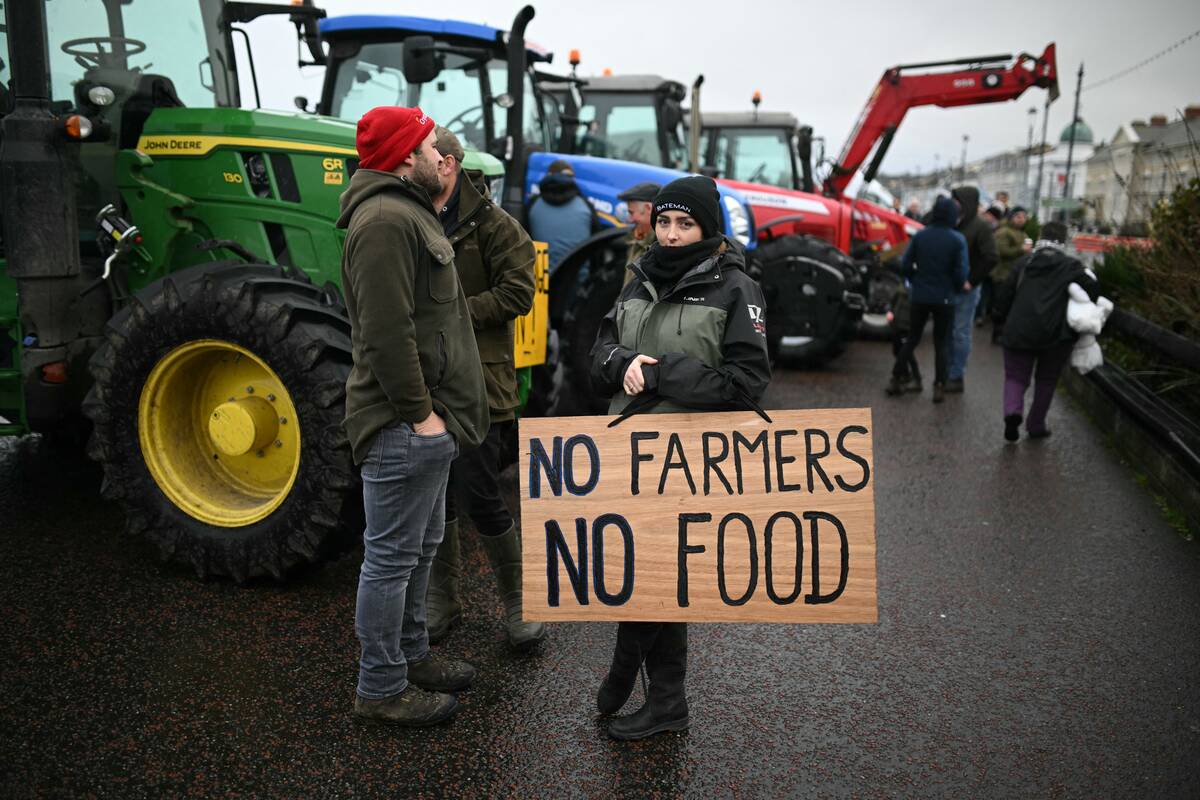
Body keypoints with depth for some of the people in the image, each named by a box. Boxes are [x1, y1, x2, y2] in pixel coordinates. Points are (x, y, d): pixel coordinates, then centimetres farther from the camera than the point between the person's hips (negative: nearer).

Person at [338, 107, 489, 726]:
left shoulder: (407, 212, 18)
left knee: (419, 547, 21)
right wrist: (420, 413, -20)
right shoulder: (384, 221, -18)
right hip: (406, 424, -11)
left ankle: (411, 654, 37)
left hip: (426, 420, 11)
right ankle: (381, 688, 14)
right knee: (392, 556, 1)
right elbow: (387, 332, -25)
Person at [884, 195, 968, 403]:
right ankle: (939, 387, 9)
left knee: (912, 339, 15)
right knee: (942, 343, 9)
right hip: (944, 299, -2)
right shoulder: (957, 239, -11)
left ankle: (897, 379, 15)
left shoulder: (920, 235, -3)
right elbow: (961, 272, -12)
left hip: (919, 297, 2)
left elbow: (905, 265, -2)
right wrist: (957, 289, 7)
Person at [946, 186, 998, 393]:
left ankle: (956, 377, 8)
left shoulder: (981, 227, -9)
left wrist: (971, 281, -15)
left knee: (961, 333, 1)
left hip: (966, 290, -6)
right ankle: (947, 373, 21)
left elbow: (990, 259, -17)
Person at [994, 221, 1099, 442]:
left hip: (1019, 331, 1)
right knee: (1046, 380, 14)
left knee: (1016, 376, 8)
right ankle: (1036, 425, 18)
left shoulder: (1023, 264, 11)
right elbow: (1092, 289, -6)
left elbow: (1008, 294, 11)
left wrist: (1006, 323, 19)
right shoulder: (1072, 266, 2)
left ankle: (1012, 410, -20)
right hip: (1055, 333, -1)